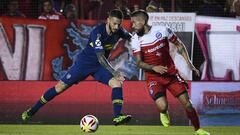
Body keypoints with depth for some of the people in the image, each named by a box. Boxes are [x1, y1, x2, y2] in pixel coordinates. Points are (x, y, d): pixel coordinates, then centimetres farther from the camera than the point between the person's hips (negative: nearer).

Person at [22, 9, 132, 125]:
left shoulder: (119, 31, -12)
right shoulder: (97, 32, -30)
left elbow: (130, 38, 12)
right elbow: (100, 57, -36)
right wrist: (114, 73, -44)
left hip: (101, 65, 5)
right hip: (84, 62, -5)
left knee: (117, 83, -20)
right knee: (60, 87, -1)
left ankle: (117, 117, -19)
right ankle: (32, 110, 12)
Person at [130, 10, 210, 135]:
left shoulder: (162, 30, -8)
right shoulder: (135, 40, -7)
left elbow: (179, 45, 4)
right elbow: (139, 63, -7)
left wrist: (188, 63, -4)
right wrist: (154, 68, -25)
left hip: (170, 72, 1)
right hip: (153, 77, -1)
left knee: (187, 103, -5)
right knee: (162, 106, -23)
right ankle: (163, 113, 15)